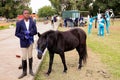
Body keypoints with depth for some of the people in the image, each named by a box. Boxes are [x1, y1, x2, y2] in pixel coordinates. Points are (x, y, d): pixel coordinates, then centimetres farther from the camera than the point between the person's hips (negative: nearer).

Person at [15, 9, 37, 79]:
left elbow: (35, 31, -5)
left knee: (30, 56, 13)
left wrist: (29, 33, -22)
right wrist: (24, 36, -19)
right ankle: (24, 72, 18)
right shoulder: (19, 23, -8)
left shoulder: (32, 22, -3)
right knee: (24, 57, 3)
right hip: (23, 42, -1)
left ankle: (30, 70, 28)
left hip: (30, 41, 2)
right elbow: (17, 33, -6)